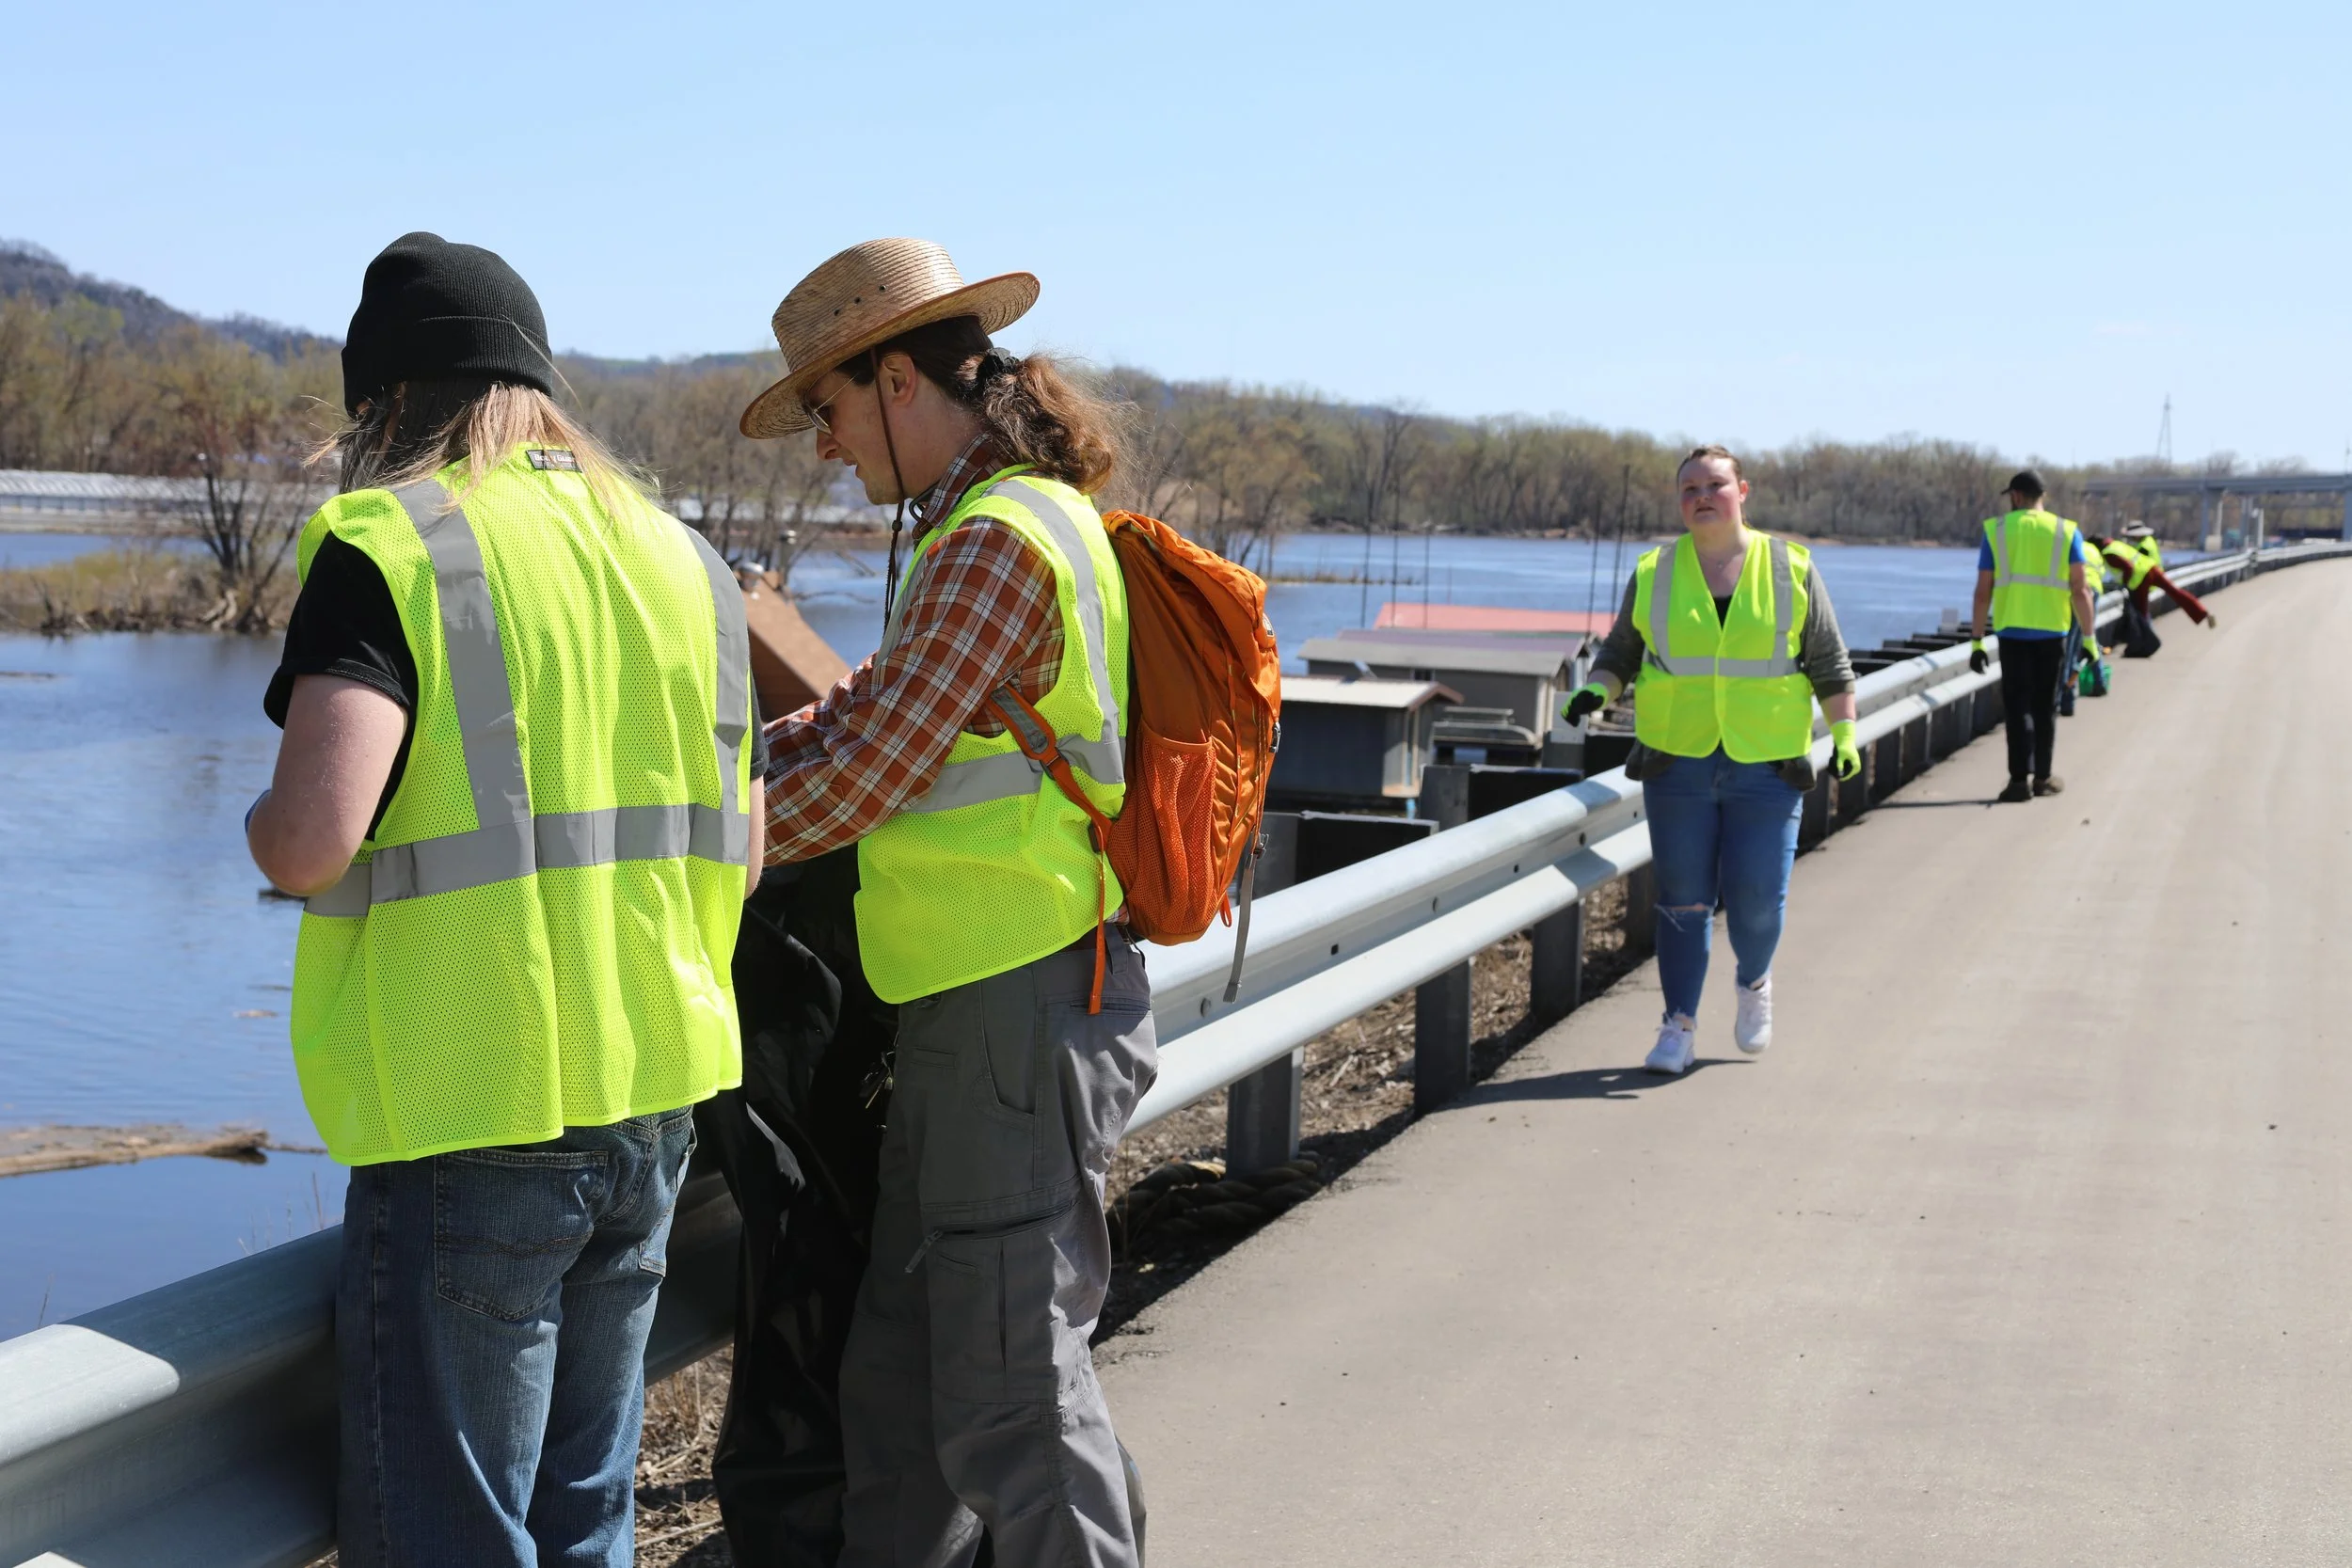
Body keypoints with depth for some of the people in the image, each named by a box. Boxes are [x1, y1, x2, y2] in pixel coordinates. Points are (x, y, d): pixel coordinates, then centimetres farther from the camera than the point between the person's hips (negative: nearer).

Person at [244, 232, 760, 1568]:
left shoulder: (387, 547, -10)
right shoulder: (682, 558, 11)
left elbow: (314, 839, -22)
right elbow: (741, 857, 14)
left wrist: (266, 830, 0)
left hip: (471, 1117, -7)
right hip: (655, 1104, 7)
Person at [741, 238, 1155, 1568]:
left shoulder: (997, 541, -17)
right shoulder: (1007, 519, 16)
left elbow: (862, 777, -18)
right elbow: (882, 701, 23)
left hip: (1024, 1008, -10)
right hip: (968, 1008, 10)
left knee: (1011, 1386, -3)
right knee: (901, 1370, 17)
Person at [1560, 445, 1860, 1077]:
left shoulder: (1791, 568, 3)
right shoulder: (1653, 573, 5)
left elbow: (1829, 662, 6)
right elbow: (1620, 652, 13)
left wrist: (1844, 735, 0)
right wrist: (1595, 691, -6)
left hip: (1766, 767, -1)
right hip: (1678, 764, 1)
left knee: (1757, 899, -3)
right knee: (1683, 900, 1)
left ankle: (1754, 982, 28)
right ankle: (1679, 1027, 11)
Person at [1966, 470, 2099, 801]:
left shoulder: (1996, 530, 2)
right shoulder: (2066, 532, 3)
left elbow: (1983, 591, -2)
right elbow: (2080, 590, -5)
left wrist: (1977, 642, 1)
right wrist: (2089, 638, -1)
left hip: (2012, 631, -1)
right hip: (2052, 632, 1)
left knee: (2017, 707, 3)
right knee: (2045, 706, 13)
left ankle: (2020, 779, -5)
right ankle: (2043, 777, 19)